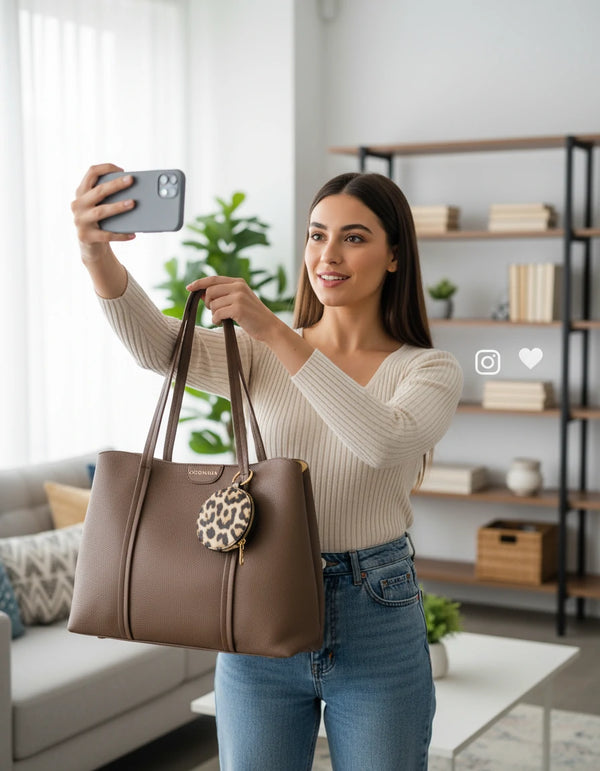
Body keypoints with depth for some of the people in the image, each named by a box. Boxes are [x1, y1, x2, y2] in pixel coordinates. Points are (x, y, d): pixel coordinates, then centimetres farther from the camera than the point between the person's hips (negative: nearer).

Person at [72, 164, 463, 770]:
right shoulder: (262, 354, 3)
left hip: (377, 618, -1)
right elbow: (156, 345, -17)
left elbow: (385, 443, -25)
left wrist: (277, 333, -29)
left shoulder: (430, 371, -2)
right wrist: (98, 253, -35)